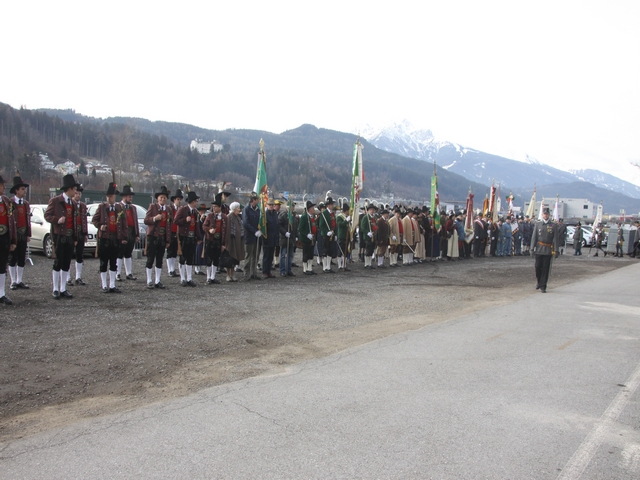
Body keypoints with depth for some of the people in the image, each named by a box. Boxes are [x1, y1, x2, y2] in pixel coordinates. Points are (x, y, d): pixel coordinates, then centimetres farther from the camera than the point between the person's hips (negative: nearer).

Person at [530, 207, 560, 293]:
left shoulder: (553, 226, 3)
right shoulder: (537, 224, 6)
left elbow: (556, 239, 0)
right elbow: (534, 237, 4)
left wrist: (556, 250, -6)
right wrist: (532, 248, -2)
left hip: (548, 251, -1)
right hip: (539, 249, 1)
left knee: (546, 269, 1)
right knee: (538, 267, 3)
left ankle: (543, 287, 7)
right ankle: (539, 281, 28)